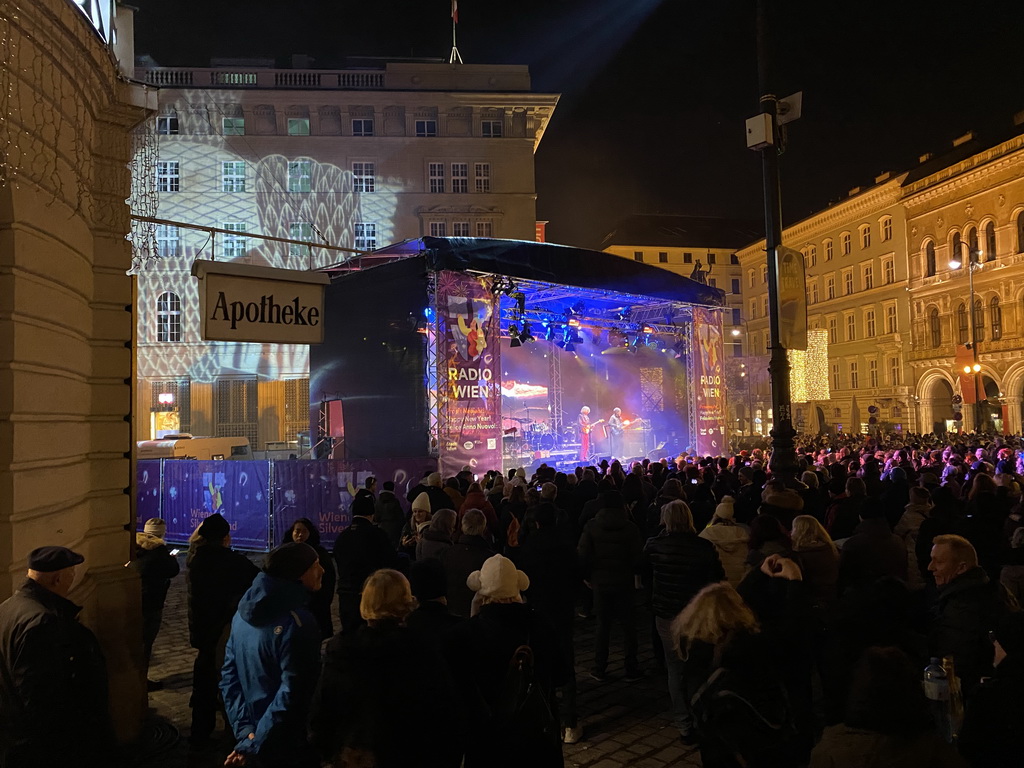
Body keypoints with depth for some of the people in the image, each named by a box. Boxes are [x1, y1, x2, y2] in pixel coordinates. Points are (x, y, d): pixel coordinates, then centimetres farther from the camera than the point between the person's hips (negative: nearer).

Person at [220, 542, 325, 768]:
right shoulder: (298, 622, -25)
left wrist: (244, 728, -4)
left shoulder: (245, 613, 0)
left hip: (255, 732, 7)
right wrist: (254, 746, -18)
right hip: (292, 749, -7)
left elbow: (229, 675, 2)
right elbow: (293, 695, -28)